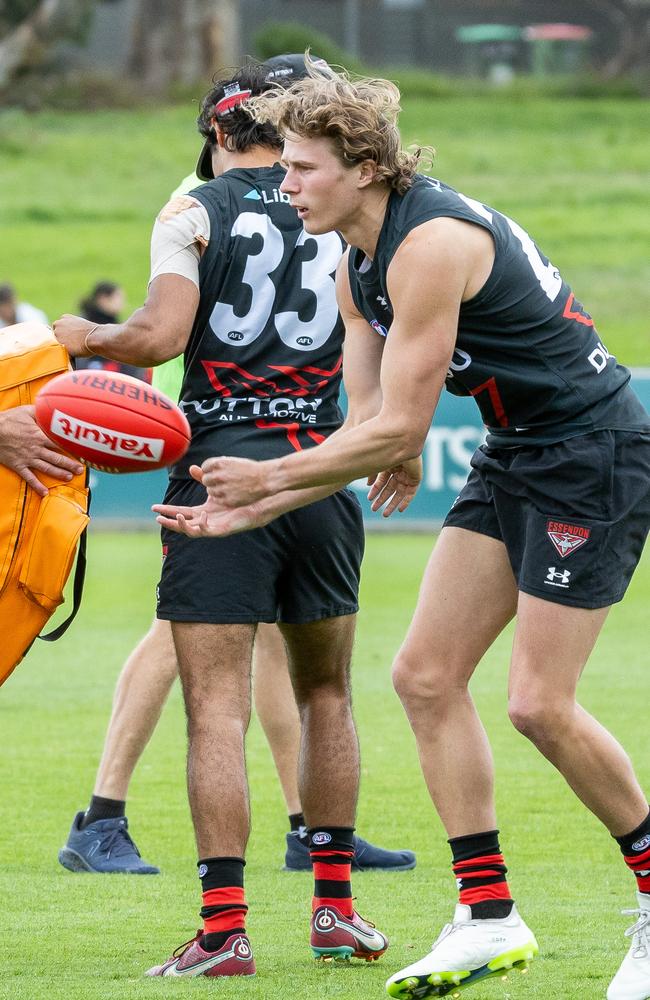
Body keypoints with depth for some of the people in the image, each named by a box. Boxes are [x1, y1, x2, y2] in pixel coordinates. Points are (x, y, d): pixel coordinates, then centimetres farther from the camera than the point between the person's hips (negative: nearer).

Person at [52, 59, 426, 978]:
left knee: (217, 706, -5)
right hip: (321, 470, 4)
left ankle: (224, 928, -12)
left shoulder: (193, 213, 1)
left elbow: (159, 335, -11)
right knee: (325, 693, 19)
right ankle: (334, 907, 20)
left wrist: (87, 339, 7)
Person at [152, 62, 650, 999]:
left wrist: (271, 477, -10)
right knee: (427, 674, 0)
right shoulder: (358, 263, 7)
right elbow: (372, 427, 10)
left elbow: (398, 434, -21)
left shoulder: (432, 243, -23)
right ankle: (488, 919, 4)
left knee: (540, 702, -11)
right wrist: (251, 508, 4)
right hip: (514, 458, 10)